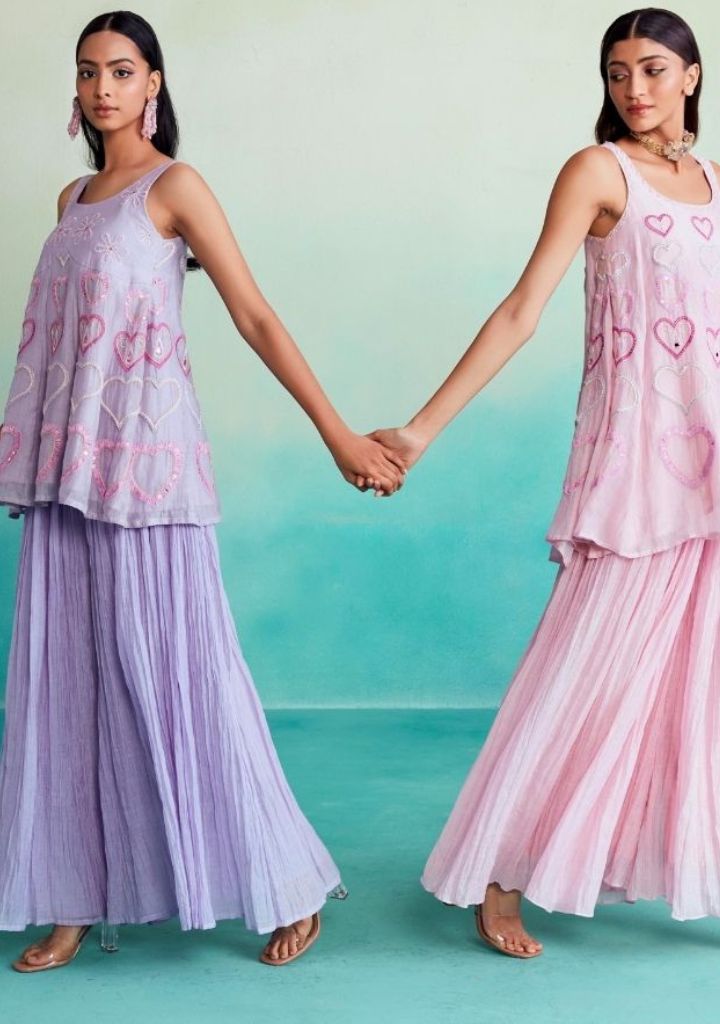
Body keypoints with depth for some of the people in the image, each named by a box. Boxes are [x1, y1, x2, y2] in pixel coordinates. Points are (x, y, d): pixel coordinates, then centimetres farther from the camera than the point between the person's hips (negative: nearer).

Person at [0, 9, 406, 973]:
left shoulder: (174, 186, -4)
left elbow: (257, 319, -9)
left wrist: (341, 436, -12)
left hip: (144, 459, -7)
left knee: (172, 669, -4)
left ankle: (289, 889, 9)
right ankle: (78, 899, 16)